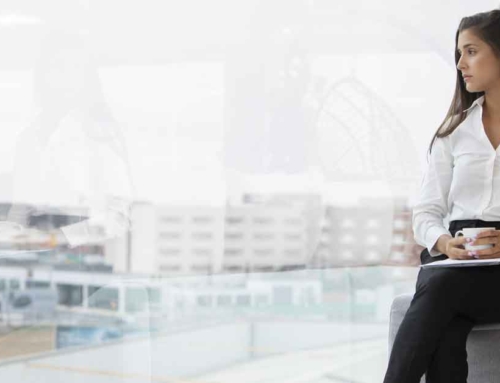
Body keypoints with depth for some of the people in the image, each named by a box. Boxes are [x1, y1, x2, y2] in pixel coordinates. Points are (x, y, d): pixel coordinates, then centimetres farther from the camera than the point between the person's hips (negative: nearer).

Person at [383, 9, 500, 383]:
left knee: (441, 287, -34)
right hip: (455, 260, 3)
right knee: (446, 333, -30)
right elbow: (426, 212, 13)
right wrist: (445, 242, -10)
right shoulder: (454, 130, 18)